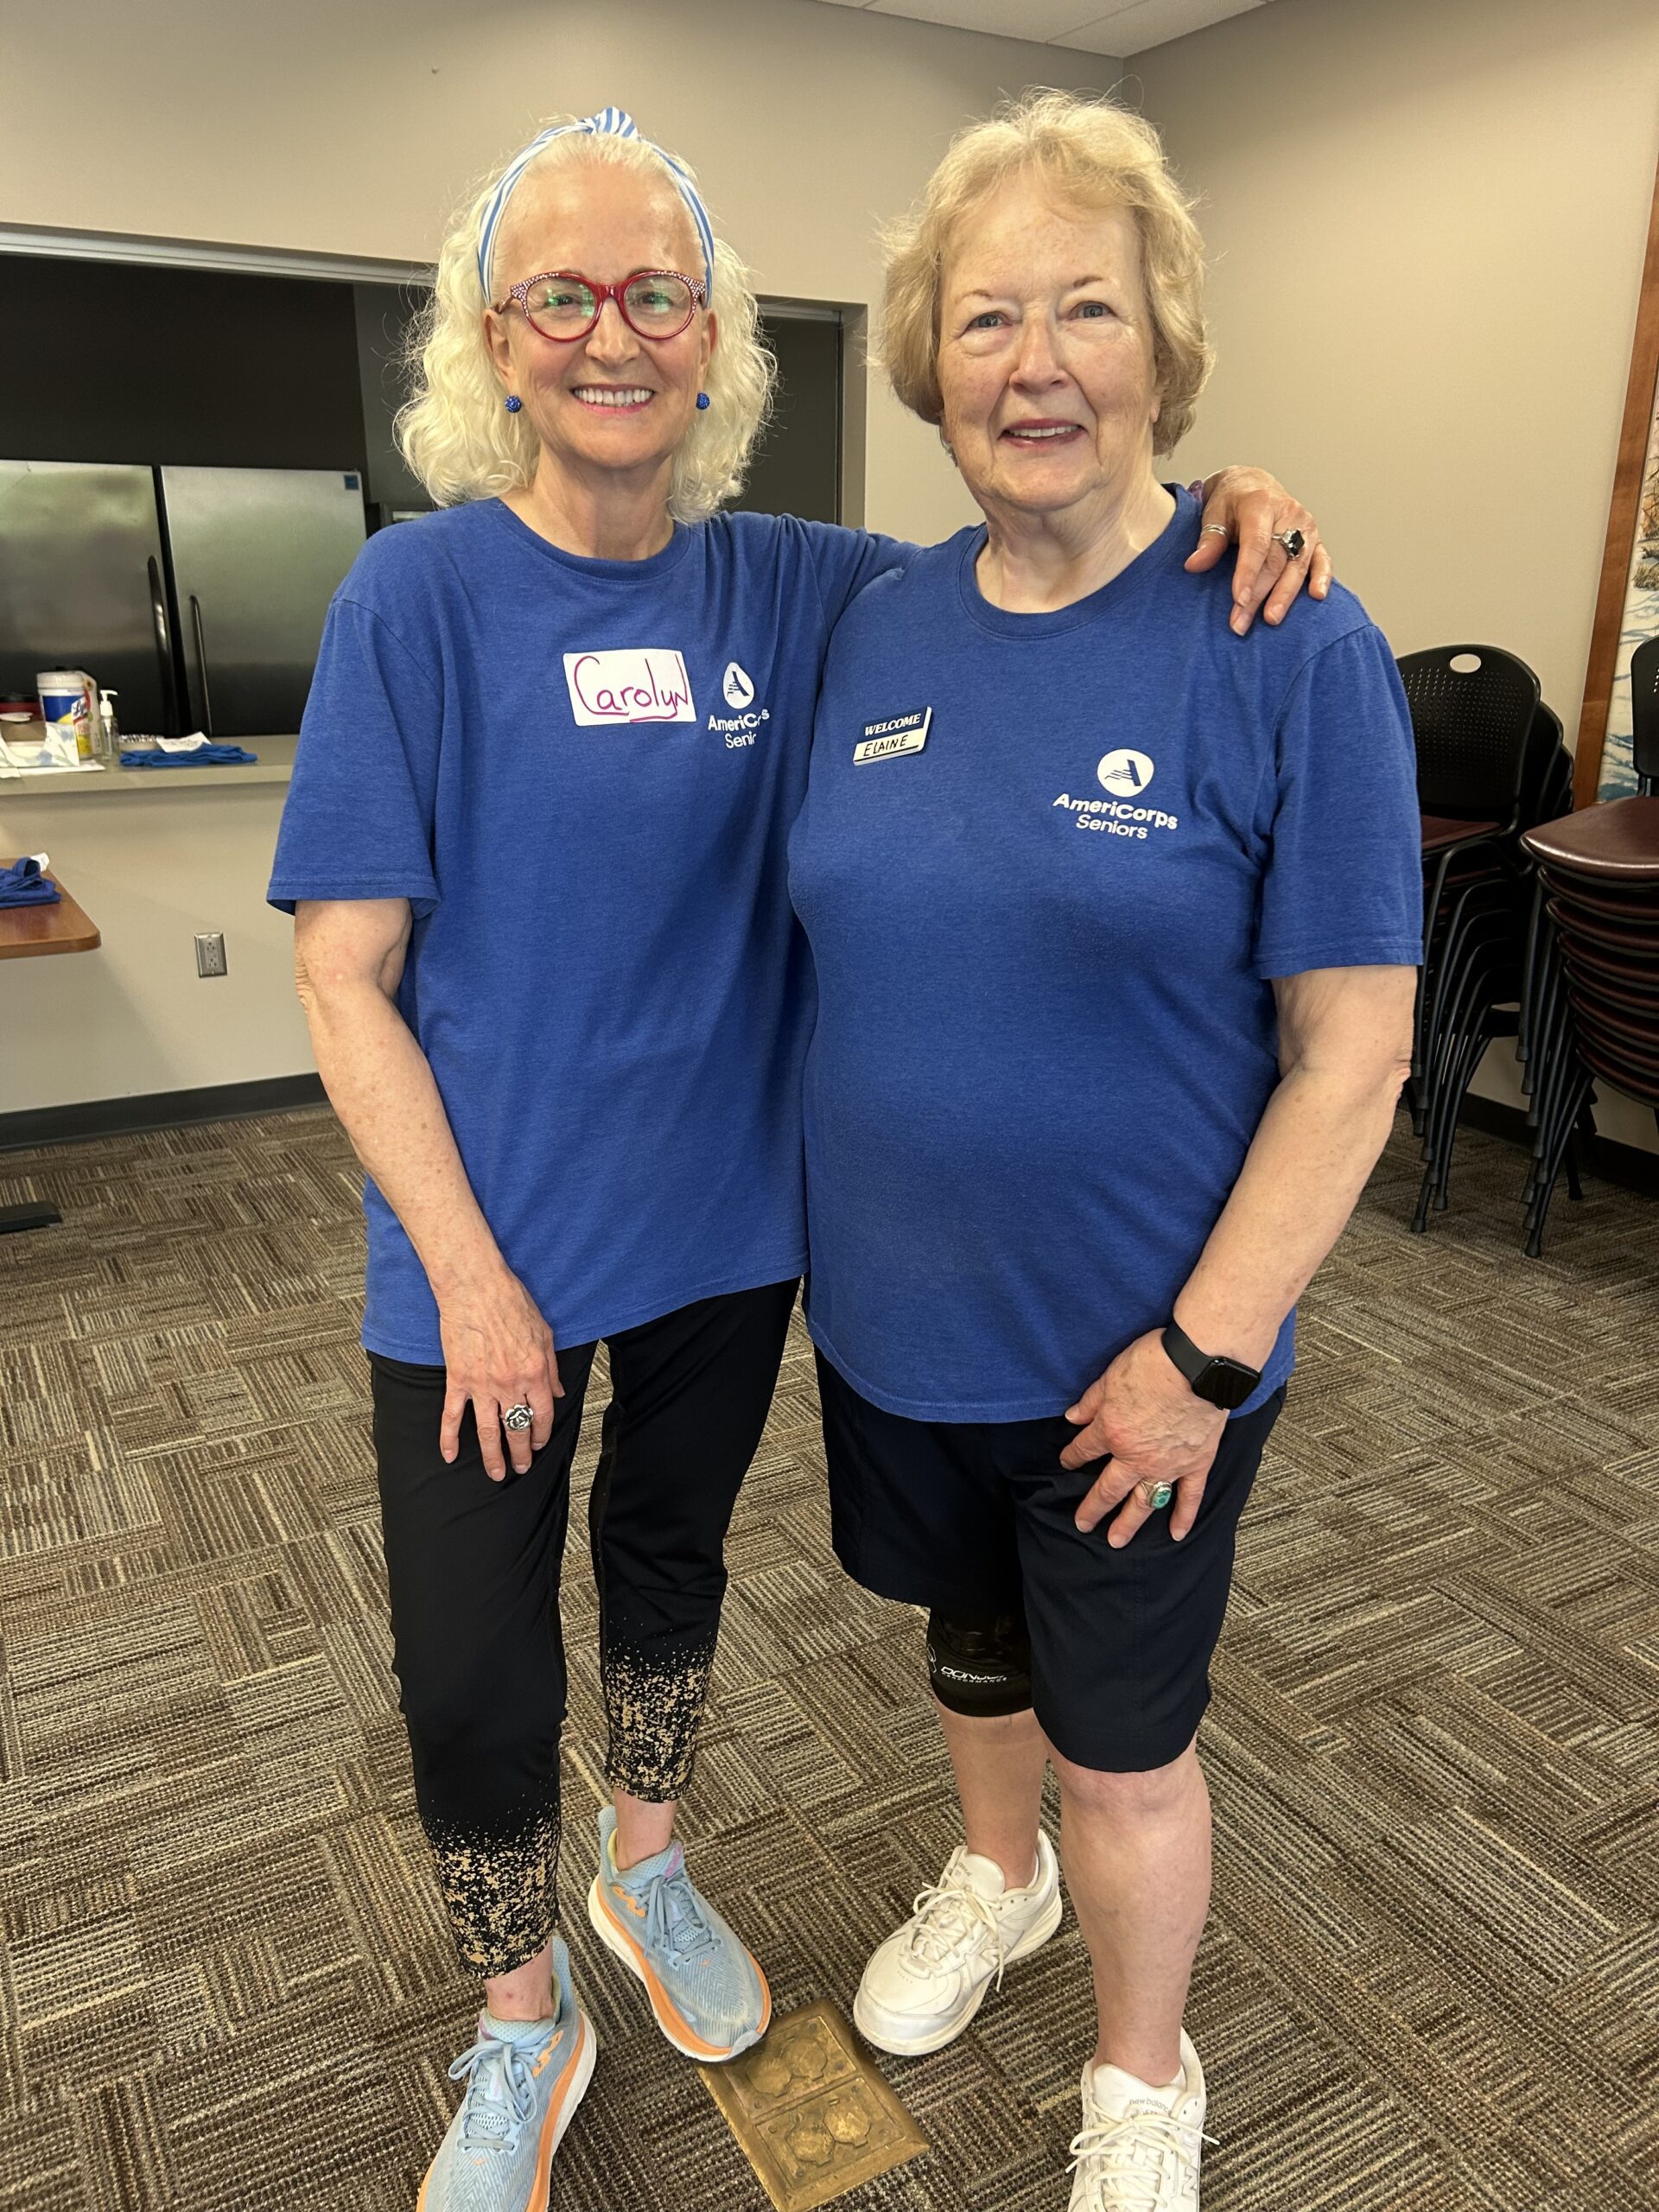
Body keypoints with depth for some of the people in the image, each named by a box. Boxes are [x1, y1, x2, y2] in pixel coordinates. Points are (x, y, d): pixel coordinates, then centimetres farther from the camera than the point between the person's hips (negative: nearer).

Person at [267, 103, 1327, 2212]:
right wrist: (471, 1278, -16)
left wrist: (1216, 510, -13)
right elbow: (345, 977, -13)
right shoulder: (421, 589, -12)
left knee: (669, 1567, 23)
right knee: (474, 1678, 9)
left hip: (724, 1224, 3)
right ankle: (524, 2035, 39)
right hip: (489, 1248, -3)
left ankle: (646, 1865, 53)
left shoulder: (787, 587, -2)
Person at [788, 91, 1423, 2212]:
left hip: (1133, 1354, -4)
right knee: (969, 1633, 27)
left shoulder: (1290, 645, -15)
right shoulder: (881, 623, 0)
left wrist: (1204, 1353, -17)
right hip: (895, 1317, 5)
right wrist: (829, 1225, 5)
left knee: (1121, 1746, 15)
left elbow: (1351, 1048, -15)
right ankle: (994, 1874, 59)